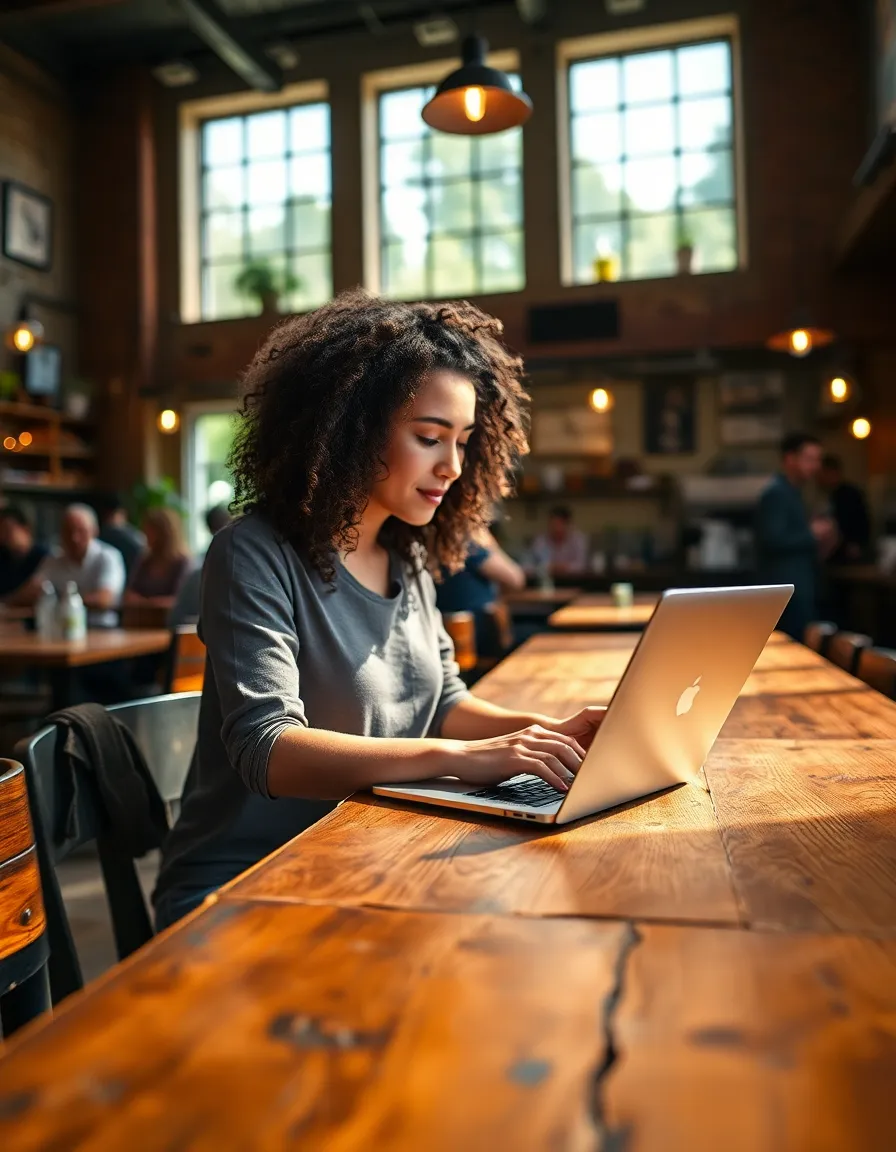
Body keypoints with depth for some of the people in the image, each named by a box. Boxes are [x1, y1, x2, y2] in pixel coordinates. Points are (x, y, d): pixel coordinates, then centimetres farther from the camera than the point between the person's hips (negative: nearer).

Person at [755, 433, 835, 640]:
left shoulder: (789, 492, 18)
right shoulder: (777, 492, -14)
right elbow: (773, 540, -24)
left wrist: (814, 541, 9)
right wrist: (812, 534, -13)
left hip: (797, 588, 10)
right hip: (788, 590, -10)